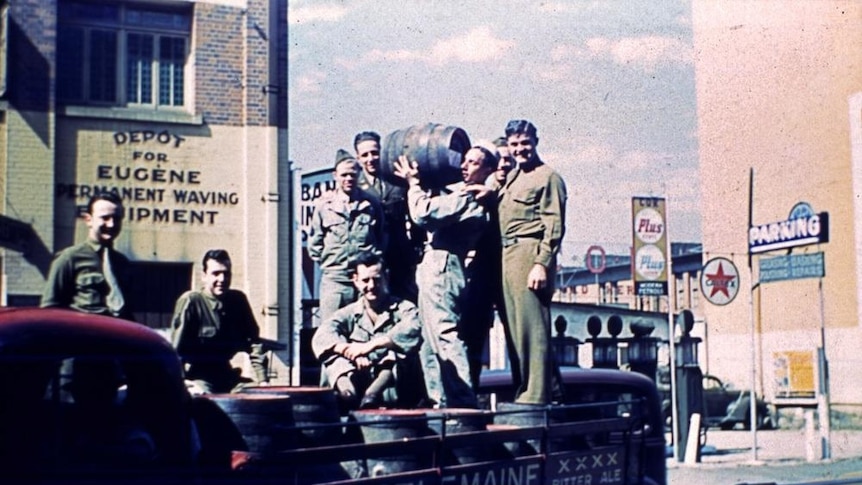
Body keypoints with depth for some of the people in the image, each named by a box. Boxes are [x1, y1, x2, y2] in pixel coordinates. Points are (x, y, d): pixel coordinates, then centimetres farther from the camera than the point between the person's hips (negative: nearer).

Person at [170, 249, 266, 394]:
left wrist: (262, 380, -5)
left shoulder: (238, 299, 3)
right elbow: (177, 348, -15)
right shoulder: (190, 301, -13)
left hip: (226, 376, 5)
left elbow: (253, 341, 2)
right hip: (197, 378, -5)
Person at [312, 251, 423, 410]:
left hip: (397, 391, -2)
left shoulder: (403, 308, 4)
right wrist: (352, 353, -28)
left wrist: (369, 346, -28)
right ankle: (347, 391, -45)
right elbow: (322, 336, -10)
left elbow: (411, 331, -21)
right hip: (361, 385, 2)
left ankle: (372, 394, -48)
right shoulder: (349, 314, 11)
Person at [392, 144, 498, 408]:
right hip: (436, 266, 10)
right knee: (430, 342, 13)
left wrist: (414, 181, -6)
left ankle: (464, 403, -12)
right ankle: (443, 402, 17)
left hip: (441, 266, -10)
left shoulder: (469, 198, -13)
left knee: (446, 336, -12)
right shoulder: (457, 191, 17)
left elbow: (423, 212, -20)